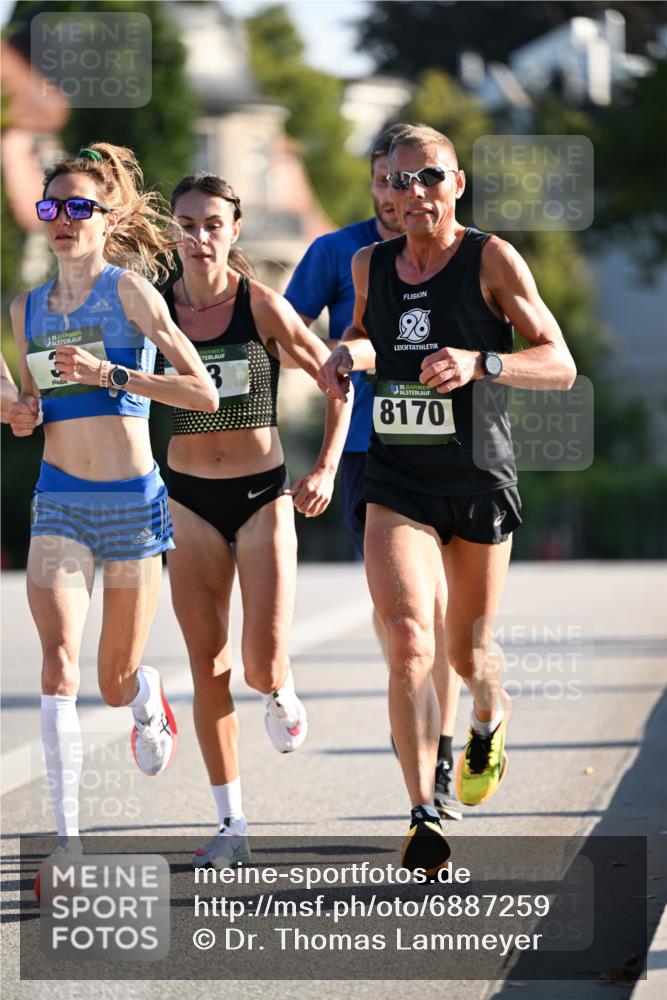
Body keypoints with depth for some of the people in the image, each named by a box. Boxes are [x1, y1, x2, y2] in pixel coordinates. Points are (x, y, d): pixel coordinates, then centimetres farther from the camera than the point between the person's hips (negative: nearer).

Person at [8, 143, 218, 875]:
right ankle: (68, 841, -19)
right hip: (58, 504, 3)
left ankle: (148, 702, 48)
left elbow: (204, 393, -14)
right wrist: (24, 416, 0)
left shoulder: (129, 289, -7)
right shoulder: (27, 309, 8)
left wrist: (108, 373, -23)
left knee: (116, 682, 9)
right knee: (58, 663, -18)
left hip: (132, 499, -3)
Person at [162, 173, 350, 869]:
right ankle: (231, 825, 8)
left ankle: (282, 696, 28)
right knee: (207, 667, 0)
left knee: (262, 665, -11)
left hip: (262, 496, -2)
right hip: (188, 500, 2)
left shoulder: (262, 306, -7)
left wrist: (326, 470, -7)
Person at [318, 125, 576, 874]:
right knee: (409, 640, -19)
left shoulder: (492, 261, -8)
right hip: (396, 483, 1)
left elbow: (560, 366, -11)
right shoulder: (370, 265, 4)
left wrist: (479, 363, -28)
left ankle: (490, 718, 51)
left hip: (480, 480, -1)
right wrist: (345, 354, 3)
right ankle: (424, 815, -20)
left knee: (467, 649, 13)